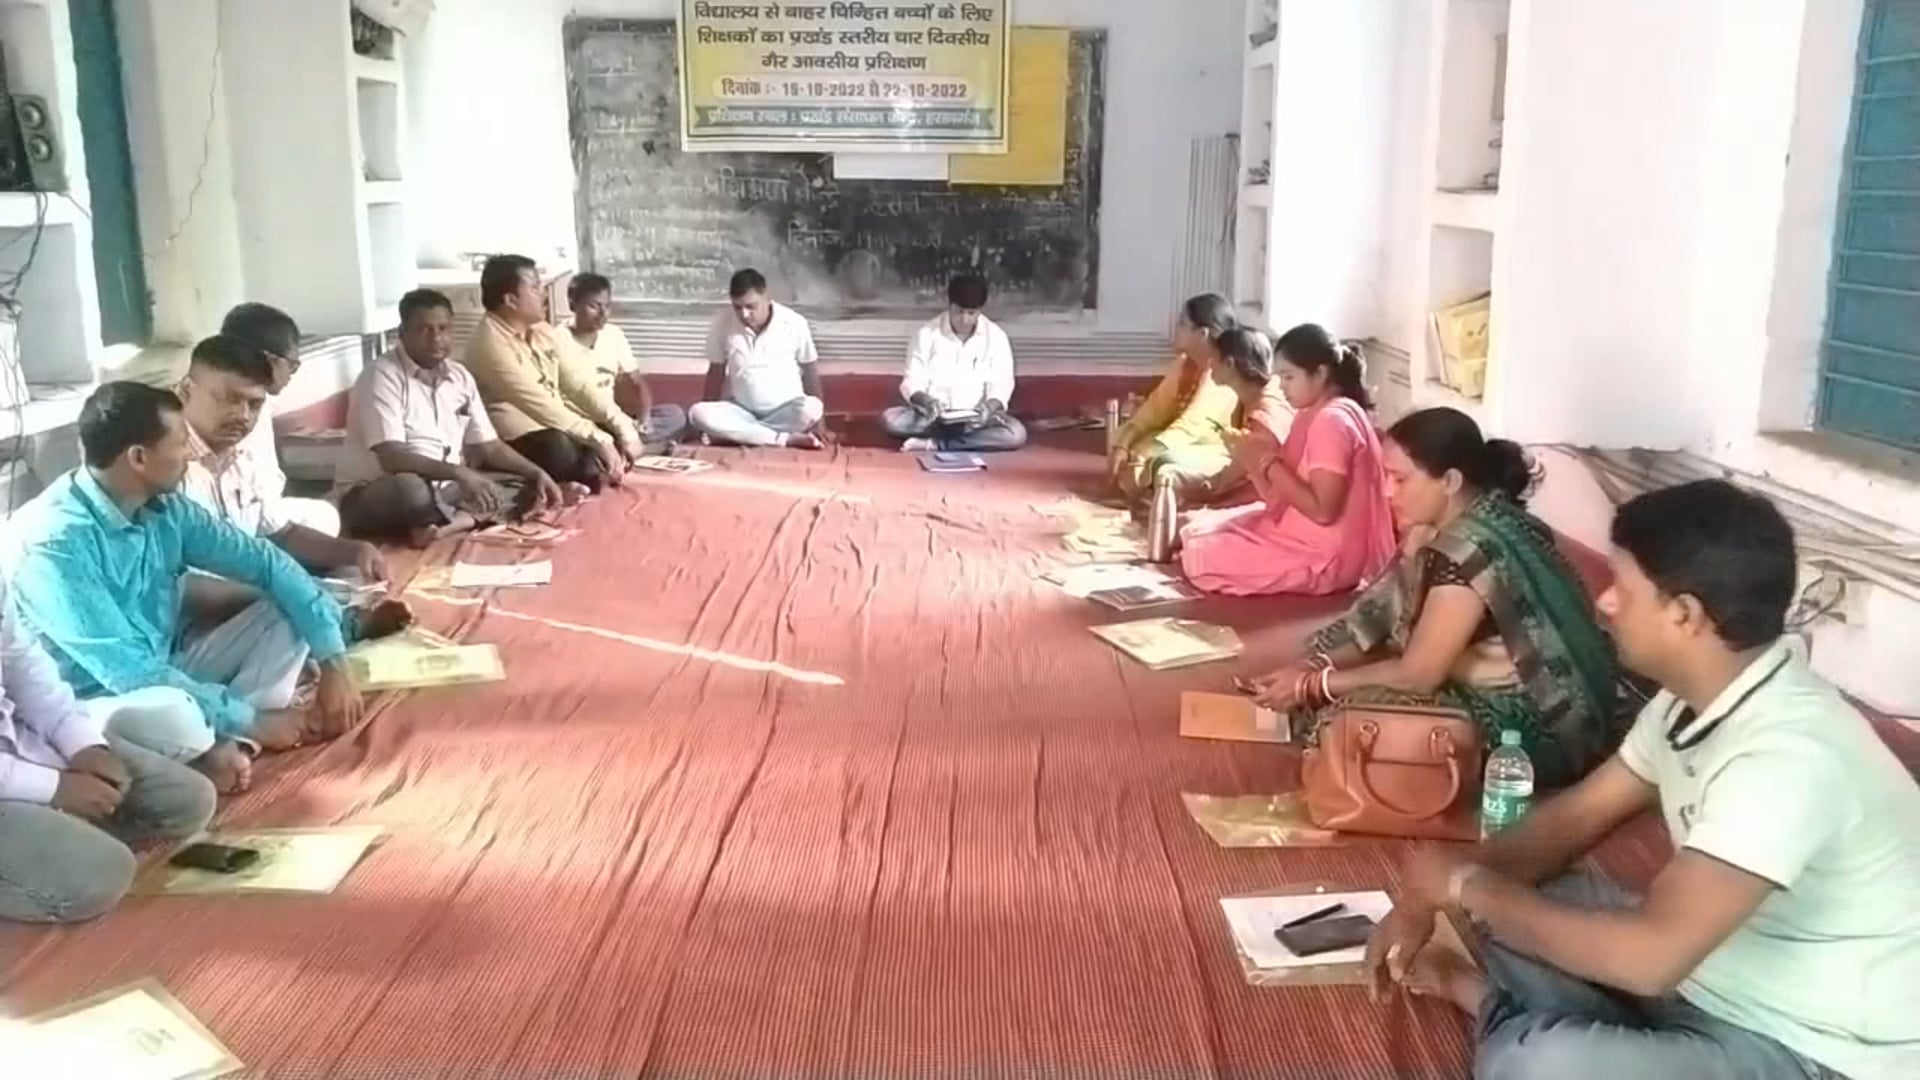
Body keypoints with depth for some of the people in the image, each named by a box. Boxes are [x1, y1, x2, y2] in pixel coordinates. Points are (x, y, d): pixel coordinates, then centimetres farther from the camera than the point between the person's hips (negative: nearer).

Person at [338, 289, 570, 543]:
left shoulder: (460, 377, 7)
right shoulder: (382, 376, -16)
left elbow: (488, 446, 11)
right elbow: (391, 457, -26)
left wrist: (538, 474, -4)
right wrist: (459, 473, -36)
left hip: (442, 488, 7)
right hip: (375, 495, -7)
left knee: (524, 485, -7)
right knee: (411, 489, -41)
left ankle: (460, 520, -27)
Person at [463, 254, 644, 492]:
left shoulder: (542, 331, 7)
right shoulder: (489, 344, -18)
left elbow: (580, 384, 3)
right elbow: (540, 406, -24)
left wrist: (623, 429, -9)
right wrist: (599, 441, -26)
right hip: (518, 438, -8)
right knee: (560, 448, -36)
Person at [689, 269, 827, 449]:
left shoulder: (794, 323, -9)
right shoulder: (722, 323, -5)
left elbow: (810, 370, 2)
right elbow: (716, 372, 6)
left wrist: (818, 421, 2)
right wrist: (708, 423, 8)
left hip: (786, 411, -2)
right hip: (743, 410, 2)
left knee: (812, 408, -36)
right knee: (697, 413, -28)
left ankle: (741, 434, -21)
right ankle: (787, 438, -29)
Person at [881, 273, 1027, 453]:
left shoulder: (996, 337, -2)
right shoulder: (926, 334, -3)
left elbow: (1001, 384, -3)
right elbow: (912, 382, -5)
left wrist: (990, 406, -25)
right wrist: (925, 400, -28)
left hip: (975, 418, 0)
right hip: (932, 415, 0)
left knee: (1017, 434, -30)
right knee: (890, 419, -29)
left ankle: (935, 444, -25)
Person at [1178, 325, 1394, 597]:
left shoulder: (1334, 420, -21)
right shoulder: (1311, 415, 10)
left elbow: (1322, 510, -27)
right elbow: (1283, 496, 10)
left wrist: (1268, 462, -21)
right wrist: (1255, 461, -7)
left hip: (1324, 557, -10)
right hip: (1295, 533, 10)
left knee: (1202, 554, -14)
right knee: (1197, 529, 14)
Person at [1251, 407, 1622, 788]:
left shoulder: (1467, 550, -27)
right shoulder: (1461, 523, 2)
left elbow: (1418, 675, -22)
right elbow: (1386, 620, 5)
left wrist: (1312, 685, -14)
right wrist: (1317, 665, -7)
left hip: (1529, 727, -9)